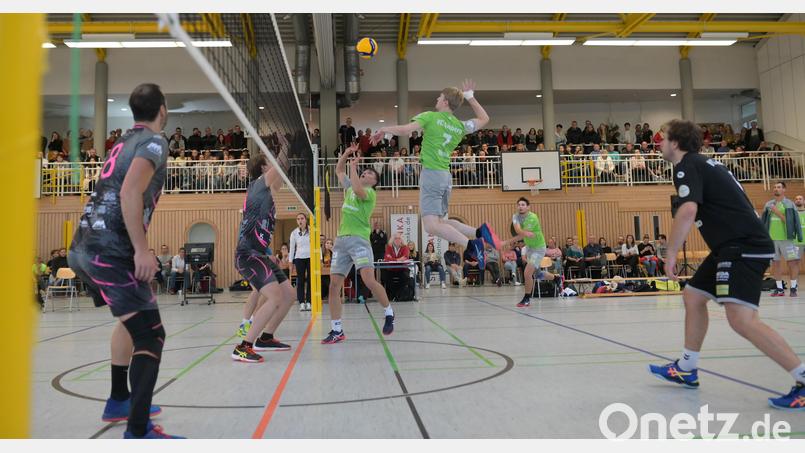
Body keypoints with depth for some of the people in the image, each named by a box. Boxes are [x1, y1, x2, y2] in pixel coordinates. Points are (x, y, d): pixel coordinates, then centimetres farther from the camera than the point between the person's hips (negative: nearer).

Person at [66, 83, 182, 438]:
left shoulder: (125, 142, 20)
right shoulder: (153, 141, -6)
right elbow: (129, 193, -21)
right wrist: (142, 250, -23)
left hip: (85, 247, 10)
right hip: (109, 250, -10)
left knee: (132, 319, 26)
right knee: (150, 334, -13)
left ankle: (119, 400, 38)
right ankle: (138, 432, -18)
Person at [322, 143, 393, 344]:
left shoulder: (370, 192, 0)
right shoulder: (349, 187, 21)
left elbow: (358, 190, -22)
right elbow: (338, 171, 35)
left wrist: (353, 166, -10)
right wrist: (346, 154, 20)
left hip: (359, 239, -7)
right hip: (341, 240, 7)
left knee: (369, 280, -20)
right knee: (334, 285, -2)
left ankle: (389, 312, 6)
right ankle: (337, 330, 4)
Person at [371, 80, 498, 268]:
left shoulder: (431, 117, -4)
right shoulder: (460, 126, 13)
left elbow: (403, 130, -13)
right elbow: (484, 119, 30)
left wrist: (383, 130, 5)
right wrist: (469, 96, 30)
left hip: (431, 174, -7)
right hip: (446, 176, 7)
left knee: (431, 225, -13)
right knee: (440, 221, 17)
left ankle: (471, 244, -26)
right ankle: (479, 231, 2)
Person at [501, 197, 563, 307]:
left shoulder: (532, 218, -26)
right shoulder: (516, 216, -7)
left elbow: (521, 236, -29)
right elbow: (518, 230, -27)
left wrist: (506, 242, -30)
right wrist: (526, 233, -45)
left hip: (538, 248, -7)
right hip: (529, 248, 8)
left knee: (527, 273, -15)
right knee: (538, 274, 20)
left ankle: (527, 299, 4)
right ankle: (557, 278, 47)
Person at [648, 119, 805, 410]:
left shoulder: (686, 165, -9)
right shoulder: (701, 163, 20)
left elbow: (687, 211, -26)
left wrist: (671, 253, -19)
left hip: (743, 245, -11)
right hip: (734, 246, 11)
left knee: (741, 318, -21)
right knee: (693, 296, 16)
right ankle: (686, 369, 26)